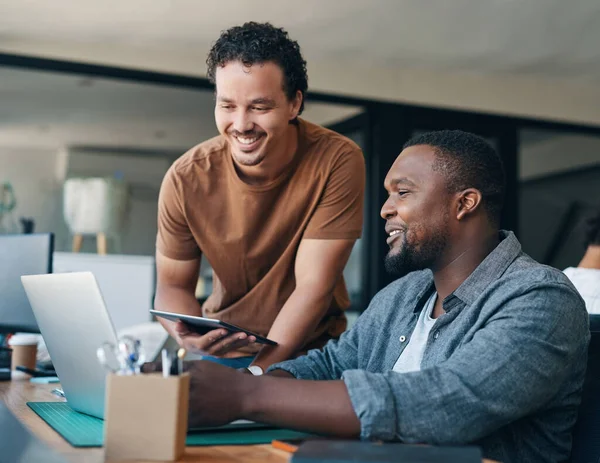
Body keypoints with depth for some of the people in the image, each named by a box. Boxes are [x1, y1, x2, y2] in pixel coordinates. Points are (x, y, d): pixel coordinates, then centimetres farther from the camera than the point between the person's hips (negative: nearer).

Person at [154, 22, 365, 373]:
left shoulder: (338, 161, -18)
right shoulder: (186, 179, -12)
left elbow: (314, 286, -17)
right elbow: (173, 285, -2)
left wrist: (259, 371, -25)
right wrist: (190, 336, -24)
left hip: (311, 350, -1)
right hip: (222, 350, 2)